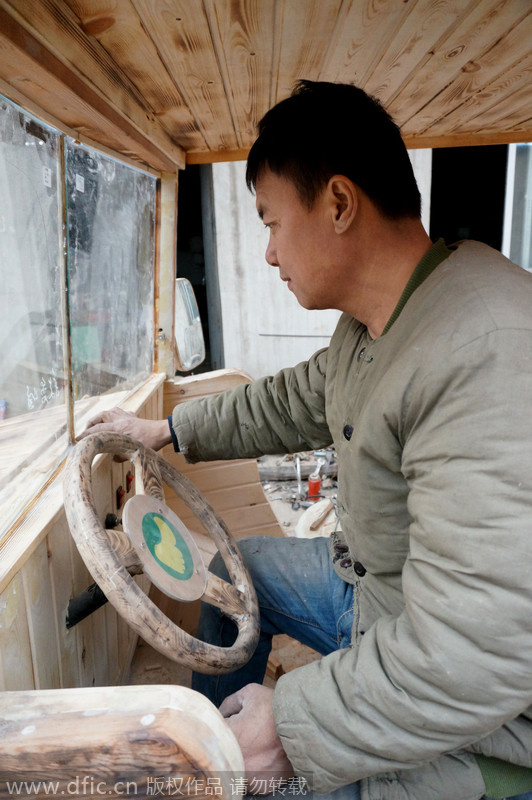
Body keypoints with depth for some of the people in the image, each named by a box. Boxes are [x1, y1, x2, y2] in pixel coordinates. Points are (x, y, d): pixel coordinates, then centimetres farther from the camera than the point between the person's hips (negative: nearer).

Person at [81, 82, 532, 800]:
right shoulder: (367, 324, -2)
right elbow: (296, 403, 15)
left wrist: (289, 726, -24)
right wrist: (169, 430, 19)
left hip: (473, 719, -8)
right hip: (370, 586, 9)